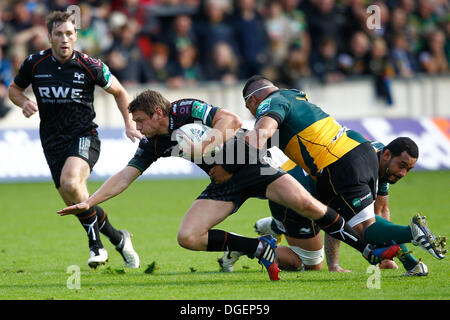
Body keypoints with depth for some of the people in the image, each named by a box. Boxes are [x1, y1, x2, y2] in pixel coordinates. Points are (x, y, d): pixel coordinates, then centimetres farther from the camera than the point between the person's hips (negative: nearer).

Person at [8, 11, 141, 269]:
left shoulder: (90, 66, -9)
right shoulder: (35, 64, -3)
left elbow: (118, 91, 8)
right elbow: (14, 89, 15)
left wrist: (129, 124, 2)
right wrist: (24, 102, -7)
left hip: (84, 135, -4)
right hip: (53, 141, 4)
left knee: (70, 183, -31)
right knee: (75, 203, -1)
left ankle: (97, 244, -16)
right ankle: (117, 238, 21)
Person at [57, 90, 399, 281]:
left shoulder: (187, 109, -14)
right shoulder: (152, 145, 6)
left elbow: (231, 121, -23)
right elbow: (124, 177, 9)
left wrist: (204, 147, -34)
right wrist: (88, 203, 2)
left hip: (250, 164, -6)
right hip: (224, 183, 6)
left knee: (306, 203, -24)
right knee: (188, 237, -14)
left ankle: (369, 250, -13)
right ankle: (259, 248, -5)